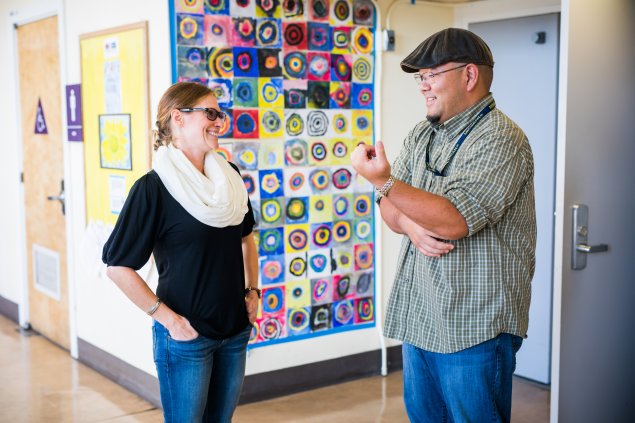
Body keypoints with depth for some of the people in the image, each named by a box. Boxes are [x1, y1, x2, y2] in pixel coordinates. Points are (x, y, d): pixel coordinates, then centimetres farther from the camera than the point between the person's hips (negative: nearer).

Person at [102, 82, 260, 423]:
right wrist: (167, 318, -14)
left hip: (235, 331, 6)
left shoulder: (229, 176, 3)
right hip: (186, 335, -6)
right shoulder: (154, 187, -14)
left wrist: (253, 291, 9)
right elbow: (118, 266, -13)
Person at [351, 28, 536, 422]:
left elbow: (454, 220, -23)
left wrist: (384, 181, -28)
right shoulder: (422, 135, 11)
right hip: (419, 315, 8)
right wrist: (412, 226, -11)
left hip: (473, 328, -8)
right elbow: (390, 207, 11)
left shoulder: (501, 138, -14)